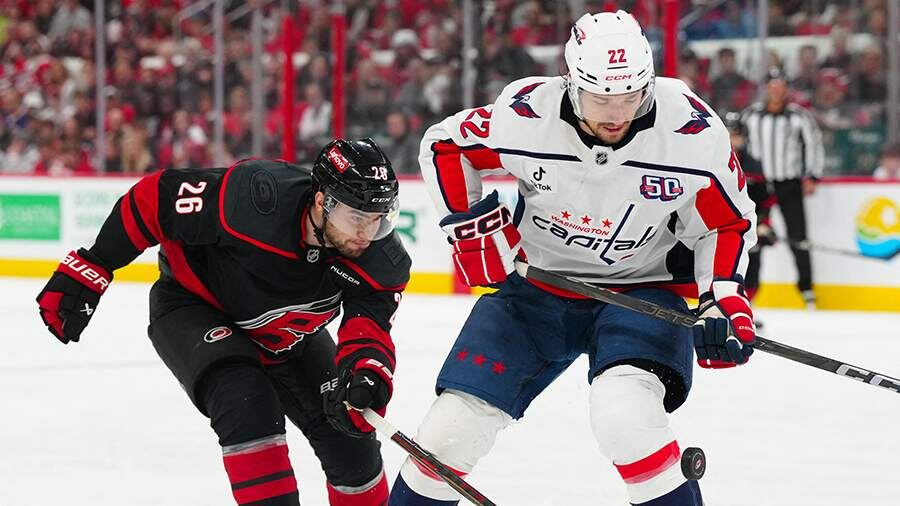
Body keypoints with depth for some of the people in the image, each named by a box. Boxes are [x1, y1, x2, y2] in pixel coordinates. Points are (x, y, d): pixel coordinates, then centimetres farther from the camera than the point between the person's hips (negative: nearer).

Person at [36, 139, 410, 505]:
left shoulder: (383, 261, -25)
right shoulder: (256, 198, -38)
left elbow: (370, 329, -28)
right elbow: (154, 200, -27)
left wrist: (368, 372, -53)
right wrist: (86, 271, -21)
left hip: (286, 335, 5)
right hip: (194, 307, -5)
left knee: (349, 433, 0)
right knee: (248, 403, -30)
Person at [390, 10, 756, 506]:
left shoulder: (695, 134, -21)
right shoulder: (524, 115, -20)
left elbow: (728, 222, -5)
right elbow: (443, 145, -1)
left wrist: (724, 298, -17)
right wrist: (469, 223, -8)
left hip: (640, 288, -2)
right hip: (534, 287, 2)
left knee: (625, 412, -32)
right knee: (455, 421, -2)